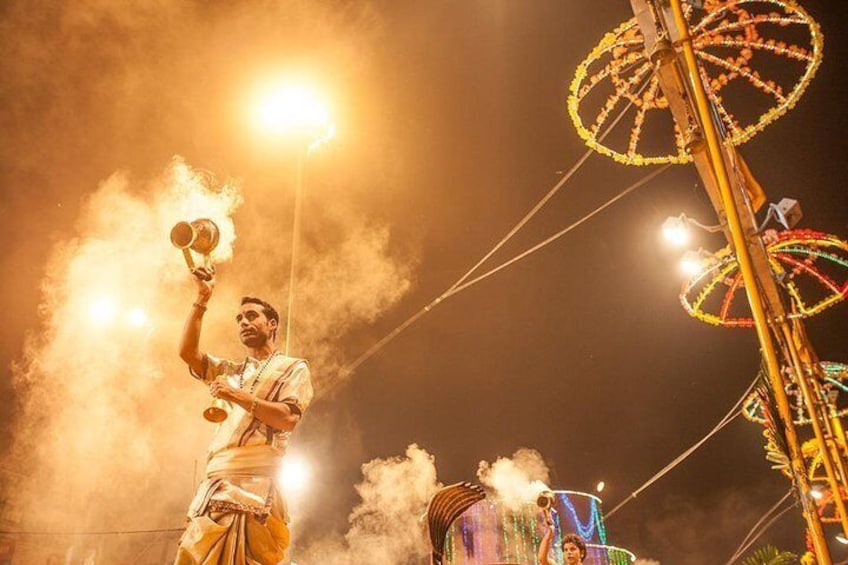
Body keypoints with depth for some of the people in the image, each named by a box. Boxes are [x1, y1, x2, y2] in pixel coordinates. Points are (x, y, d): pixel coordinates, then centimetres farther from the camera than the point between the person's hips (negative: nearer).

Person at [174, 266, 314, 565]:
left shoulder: (293, 368, 9)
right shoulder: (231, 371, 28)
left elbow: (288, 418, -5)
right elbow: (188, 351, 15)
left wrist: (238, 396, -9)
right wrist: (202, 300, 11)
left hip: (254, 481, -6)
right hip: (215, 482, 6)